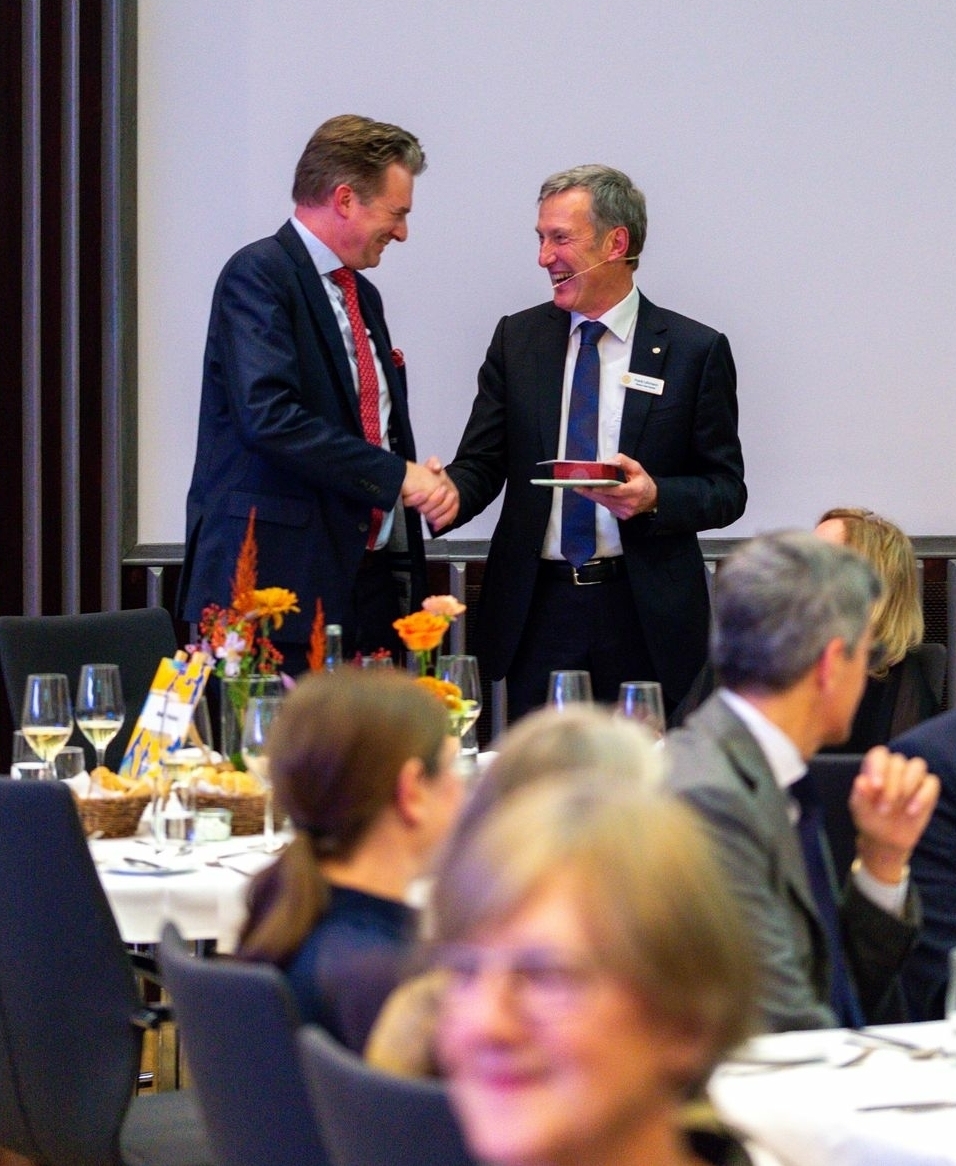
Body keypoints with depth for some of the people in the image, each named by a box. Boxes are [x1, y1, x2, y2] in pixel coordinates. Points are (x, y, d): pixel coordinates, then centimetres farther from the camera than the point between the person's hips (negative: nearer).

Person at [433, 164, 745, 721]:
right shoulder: (517, 339, 10)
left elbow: (727, 489, 3)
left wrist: (654, 496, -17)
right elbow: (481, 463, 7)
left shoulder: (695, 350, 1)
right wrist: (449, 494, -16)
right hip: (536, 609, 2)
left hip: (645, 617, -2)